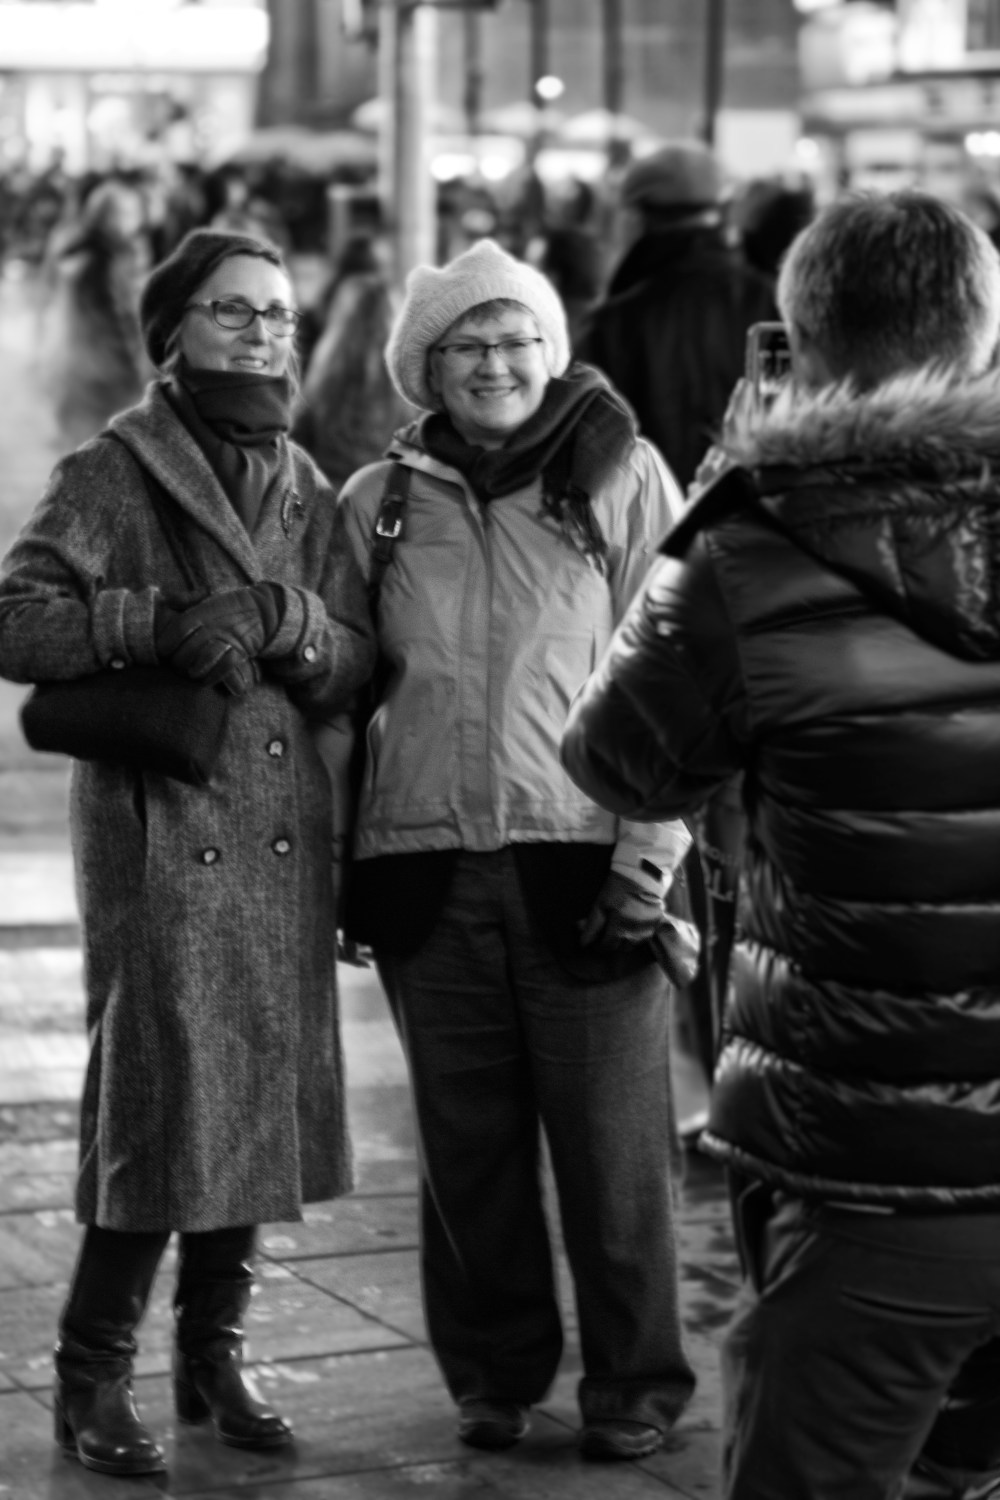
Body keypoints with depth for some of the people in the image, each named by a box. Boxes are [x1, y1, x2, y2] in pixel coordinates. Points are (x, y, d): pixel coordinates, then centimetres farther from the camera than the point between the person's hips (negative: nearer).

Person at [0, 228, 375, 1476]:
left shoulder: (306, 492, 15)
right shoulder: (112, 475, -1)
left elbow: (357, 670, 7)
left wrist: (279, 620, -12)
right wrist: (154, 623, -22)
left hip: (283, 841, 6)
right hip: (163, 834, -6)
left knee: (263, 1101, 10)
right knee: (161, 1103, -7)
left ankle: (213, 1355, 24)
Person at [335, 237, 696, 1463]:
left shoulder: (619, 477, 0)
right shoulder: (375, 503, 9)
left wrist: (649, 852, -8)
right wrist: (342, 860, 11)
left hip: (583, 860, -3)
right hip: (426, 868, 3)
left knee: (613, 1142, 2)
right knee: (466, 1142, 10)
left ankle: (634, 1383, 17)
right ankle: (494, 1372, 24)